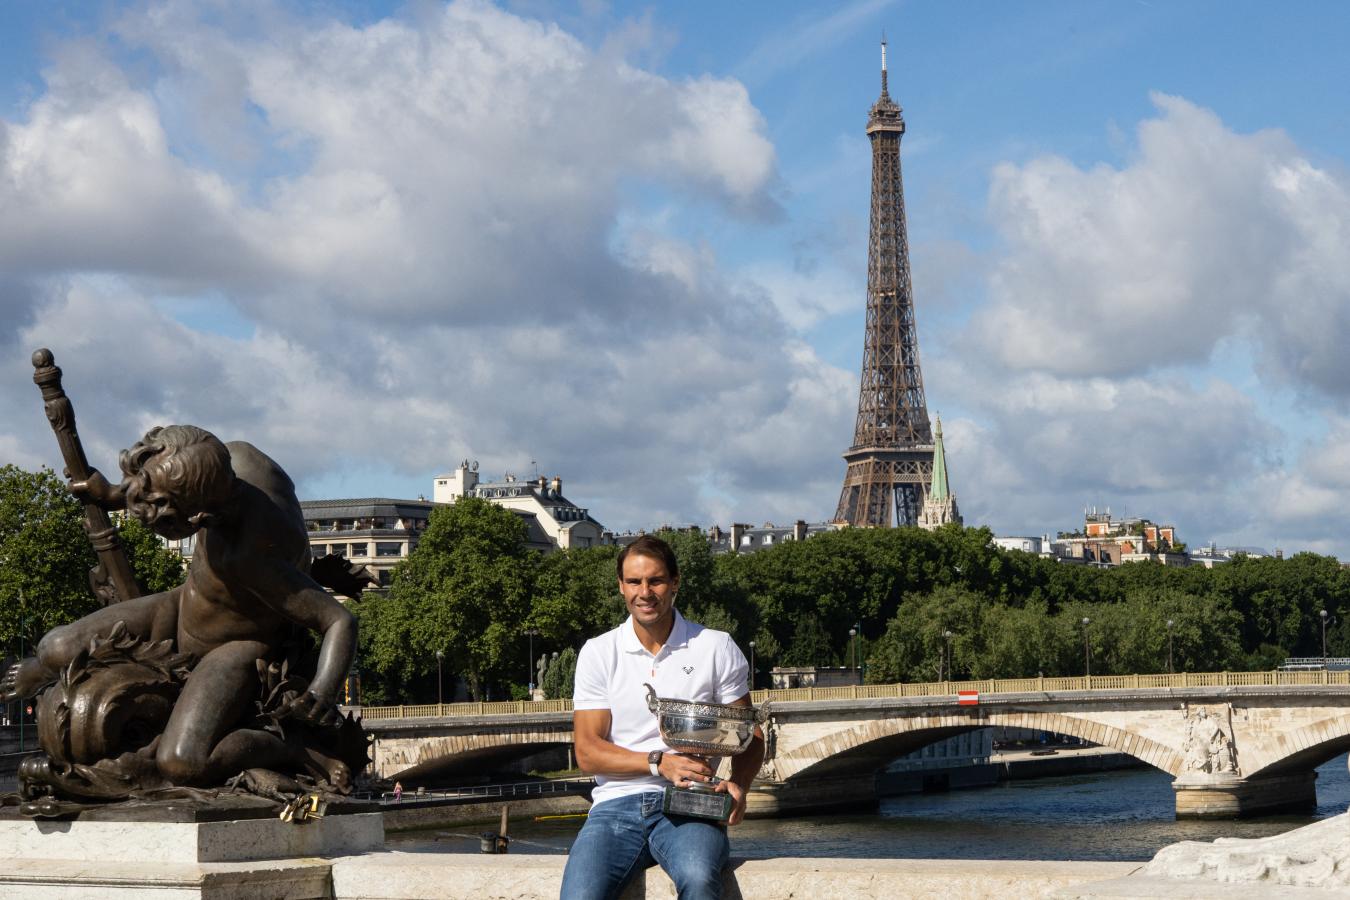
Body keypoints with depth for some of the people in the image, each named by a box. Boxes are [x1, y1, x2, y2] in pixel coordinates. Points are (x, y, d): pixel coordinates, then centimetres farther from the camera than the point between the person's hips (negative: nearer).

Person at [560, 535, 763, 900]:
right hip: (617, 803, 1)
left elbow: (749, 737, 11)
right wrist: (659, 763, -13)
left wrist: (738, 784, -12)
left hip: (688, 806, -1)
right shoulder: (598, 653, 10)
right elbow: (587, 752, 4)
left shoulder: (717, 648, 9)